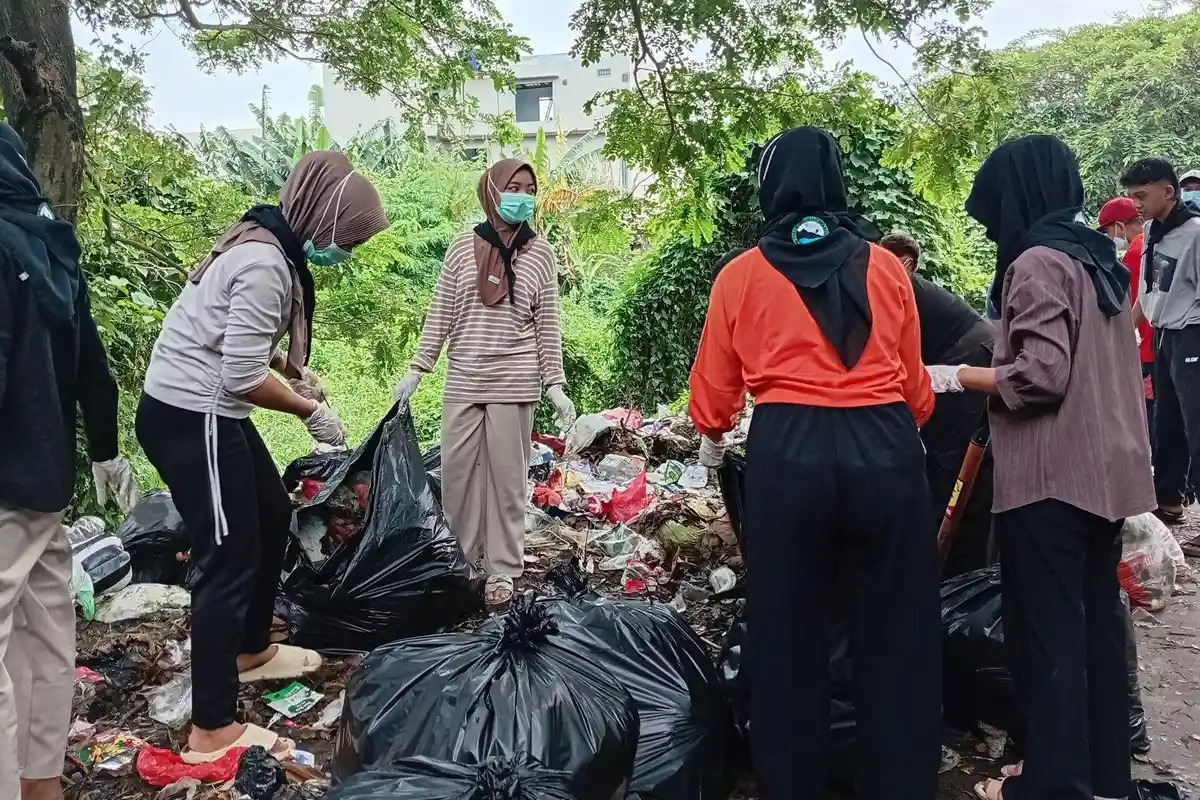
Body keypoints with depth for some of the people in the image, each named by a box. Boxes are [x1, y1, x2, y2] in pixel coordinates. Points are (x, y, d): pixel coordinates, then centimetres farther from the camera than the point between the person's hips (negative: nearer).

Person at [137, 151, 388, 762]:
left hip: (205, 412, 11)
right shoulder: (265, 263, -22)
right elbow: (243, 377, -23)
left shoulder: (266, 244, 11)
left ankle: (251, 650, 38)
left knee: (272, 515, 21)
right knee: (230, 559, -6)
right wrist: (311, 411, -10)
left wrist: (294, 373, 9)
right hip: (190, 418, -11)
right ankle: (212, 731, 4)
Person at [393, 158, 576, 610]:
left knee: (507, 476, 4)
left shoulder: (540, 254, 2)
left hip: (514, 383, -2)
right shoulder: (463, 248, 5)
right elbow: (440, 316, 7)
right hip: (463, 382, 2)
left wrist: (555, 386, -1)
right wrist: (417, 370, 3)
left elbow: (548, 325, 3)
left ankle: (502, 571, 15)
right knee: (456, 472, 7)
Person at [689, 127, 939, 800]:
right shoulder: (885, 266, 7)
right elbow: (913, 378, 15)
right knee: (895, 633, 13)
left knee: (789, 634, 13)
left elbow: (715, 386, 11)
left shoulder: (742, 275, 5)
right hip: (885, 452, 1)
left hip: (788, 456, -1)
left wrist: (712, 437, 32)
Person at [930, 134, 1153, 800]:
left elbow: (1040, 376, -20)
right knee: (1095, 620, 15)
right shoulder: (1099, 258, 14)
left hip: (1051, 478, -9)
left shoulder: (1038, 262, -12)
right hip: (1106, 471, 9)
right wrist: (987, 366, 21)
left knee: (1045, 629, 0)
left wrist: (957, 377, -8)